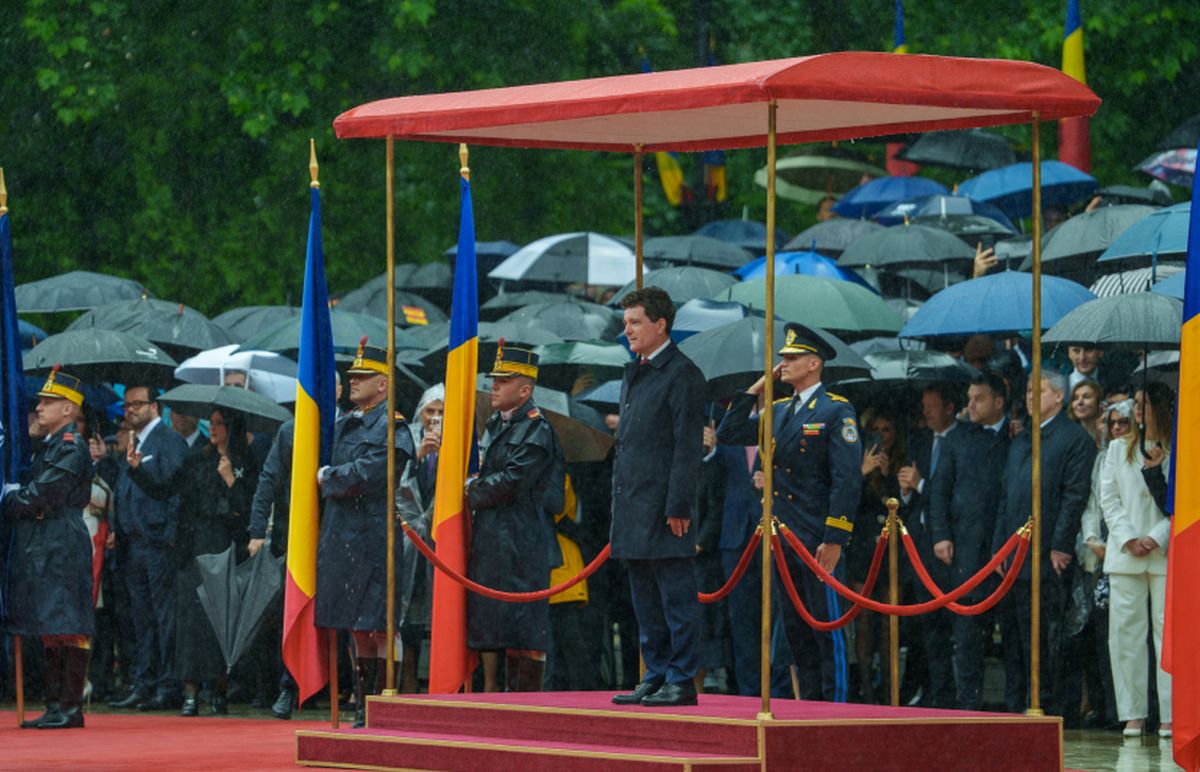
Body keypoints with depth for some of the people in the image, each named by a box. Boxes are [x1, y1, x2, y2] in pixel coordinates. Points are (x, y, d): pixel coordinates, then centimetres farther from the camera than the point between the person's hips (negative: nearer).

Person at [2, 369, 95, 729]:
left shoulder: (71, 447, -11)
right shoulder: (48, 446, 19)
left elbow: (40, 497, -17)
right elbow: (30, 492, 19)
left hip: (61, 549, -10)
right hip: (41, 550, 10)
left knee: (68, 631, -8)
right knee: (51, 632, 11)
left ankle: (72, 708, -7)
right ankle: (55, 705, 14)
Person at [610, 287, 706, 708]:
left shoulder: (682, 375, -9)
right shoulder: (633, 373, 18)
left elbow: (688, 447, -13)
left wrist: (678, 508, -18)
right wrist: (618, 502, 17)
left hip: (662, 508, -9)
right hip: (632, 507, 9)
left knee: (676, 596, -5)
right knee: (645, 600, 12)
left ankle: (682, 681, -3)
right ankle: (656, 677, 18)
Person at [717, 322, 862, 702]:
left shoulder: (837, 411, -8)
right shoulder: (779, 411, 15)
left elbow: (848, 480, -13)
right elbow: (728, 434, 15)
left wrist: (834, 540, -18)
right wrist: (755, 390, 8)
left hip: (819, 541, -8)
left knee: (827, 627, -4)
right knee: (795, 628, 10)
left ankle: (834, 707, 0)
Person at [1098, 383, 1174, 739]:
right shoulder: (1118, 449, 13)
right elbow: (1109, 499, 8)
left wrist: (1156, 539, -12)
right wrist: (1129, 540, -5)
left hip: (1166, 554, -3)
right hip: (1125, 557, 3)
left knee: (1169, 631, -5)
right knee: (1125, 632, -1)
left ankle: (1170, 715, -4)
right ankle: (1132, 713, 3)